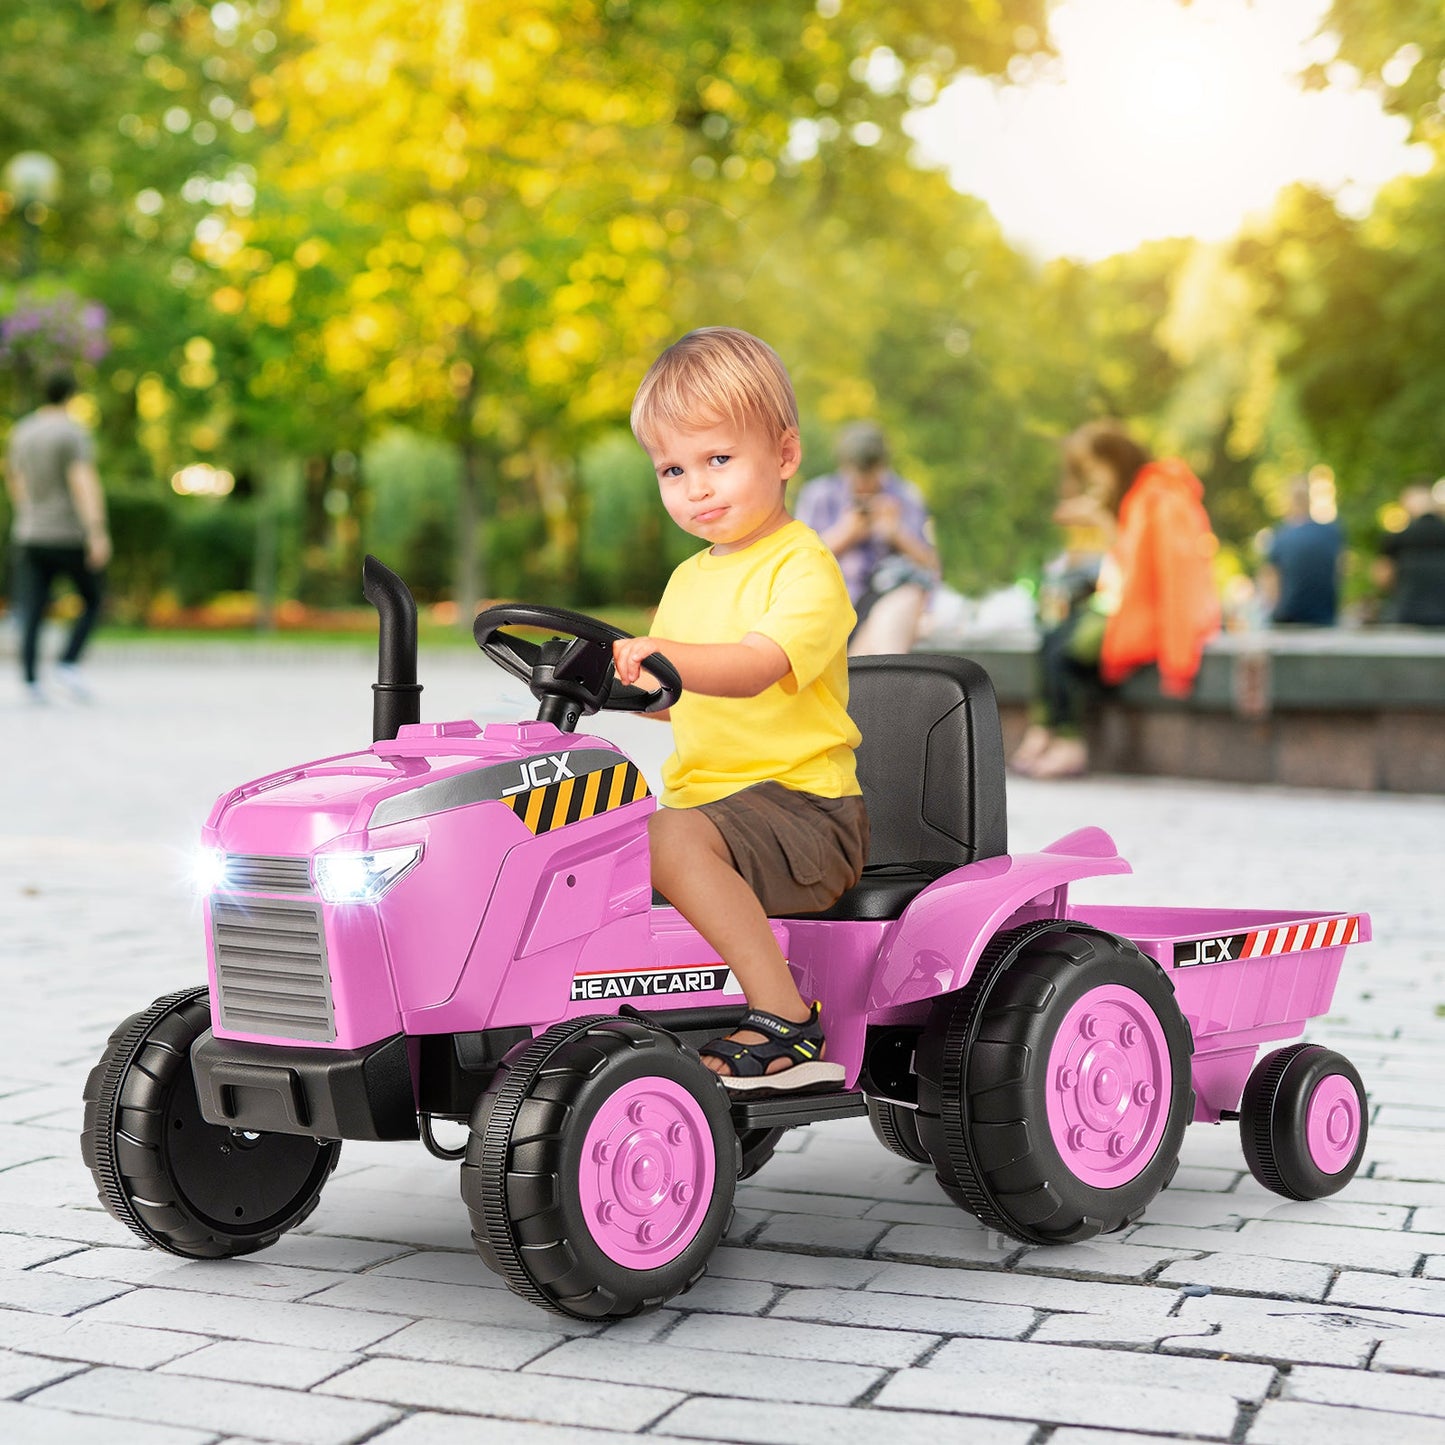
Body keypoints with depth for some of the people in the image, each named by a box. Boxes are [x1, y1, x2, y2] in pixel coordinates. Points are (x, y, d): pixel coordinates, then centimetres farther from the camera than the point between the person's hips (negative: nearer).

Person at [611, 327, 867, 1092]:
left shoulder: (804, 566, -9)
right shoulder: (689, 580, 18)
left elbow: (753, 669, -27)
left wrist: (659, 654, -42)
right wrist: (607, 678, 10)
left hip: (802, 806, -8)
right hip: (701, 801, 9)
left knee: (674, 840, -33)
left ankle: (785, 1024, -28)